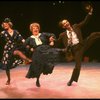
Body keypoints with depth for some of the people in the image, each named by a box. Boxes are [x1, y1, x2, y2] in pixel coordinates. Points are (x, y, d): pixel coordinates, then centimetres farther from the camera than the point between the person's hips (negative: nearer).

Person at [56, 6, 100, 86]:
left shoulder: (76, 27, 9)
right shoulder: (63, 35, 5)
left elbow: (85, 22, 6)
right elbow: (57, 44, 11)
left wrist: (90, 12, -5)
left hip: (83, 44, 2)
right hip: (75, 49, -2)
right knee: (78, 65, -3)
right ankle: (71, 80, 16)